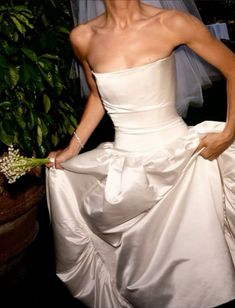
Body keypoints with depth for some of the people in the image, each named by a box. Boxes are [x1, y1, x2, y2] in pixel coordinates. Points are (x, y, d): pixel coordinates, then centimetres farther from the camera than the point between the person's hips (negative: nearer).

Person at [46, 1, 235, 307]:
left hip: (181, 155, -2)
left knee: (197, 261, 5)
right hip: (125, 167, 2)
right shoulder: (83, 37, 0)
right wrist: (73, 148, 11)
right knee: (139, 268, 9)